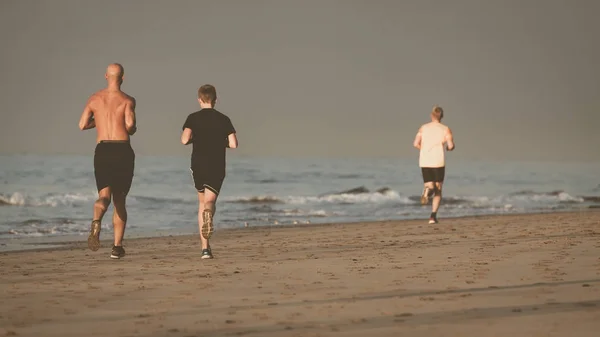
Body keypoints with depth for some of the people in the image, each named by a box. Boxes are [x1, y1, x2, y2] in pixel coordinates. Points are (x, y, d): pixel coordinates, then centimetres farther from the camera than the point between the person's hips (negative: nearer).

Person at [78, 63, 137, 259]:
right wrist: (132, 130, 8)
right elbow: (130, 124, -17)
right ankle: (117, 246, 11)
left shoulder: (94, 99, 8)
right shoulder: (127, 100, -2)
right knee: (119, 200, 11)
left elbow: (82, 125, 8)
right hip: (122, 150, -1)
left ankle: (96, 222, -42)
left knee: (104, 196, -6)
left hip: (102, 150, 1)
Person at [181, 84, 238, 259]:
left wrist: (194, 139, 9)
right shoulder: (223, 119, 4)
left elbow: (185, 140, -14)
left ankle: (205, 247, 9)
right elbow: (233, 144, -4)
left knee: (202, 202, 16)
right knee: (209, 202, -2)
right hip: (217, 167, -1)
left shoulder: (193, 118, 1)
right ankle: (209, 213, -44)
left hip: (198, 166, 1)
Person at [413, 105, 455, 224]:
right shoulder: (445, 129, 1)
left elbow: (416, 144, -2)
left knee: (429, 185, 11)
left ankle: (427, 190, -29)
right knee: (438, 191, 12)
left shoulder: (423, 128, 7)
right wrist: (448, 147, 16)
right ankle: (433, 216, -3)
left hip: (424, 162, 2)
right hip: (438, 162, -1)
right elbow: (451, 146, -8)